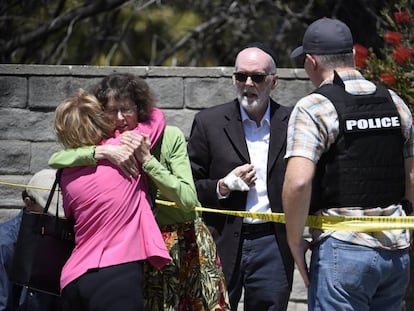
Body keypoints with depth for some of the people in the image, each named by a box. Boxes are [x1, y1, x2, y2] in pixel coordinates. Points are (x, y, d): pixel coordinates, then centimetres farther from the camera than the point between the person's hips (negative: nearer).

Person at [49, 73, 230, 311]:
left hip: (184, 244, -1)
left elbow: (188, 200, -17)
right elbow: (55, 160, -16)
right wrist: (101, 152, -29)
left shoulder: (170, 137, -9)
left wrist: (147, 159, -23)